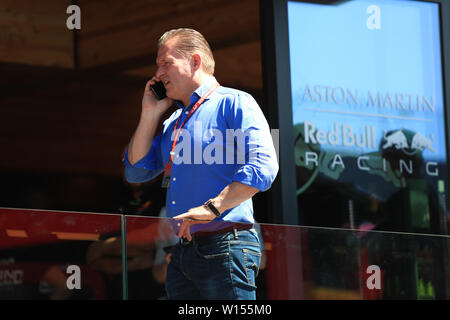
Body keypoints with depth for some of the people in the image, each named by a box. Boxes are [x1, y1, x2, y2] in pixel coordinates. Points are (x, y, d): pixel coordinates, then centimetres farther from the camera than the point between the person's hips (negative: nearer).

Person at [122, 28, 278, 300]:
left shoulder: (233, 102, -2)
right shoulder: (172, 122, 23)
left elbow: (263, 165, -15)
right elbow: (136, 171, 18)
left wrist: (212, 207, -22)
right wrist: (150, 113, 13)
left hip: (224, 249, -8)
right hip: (182, 253, 8)